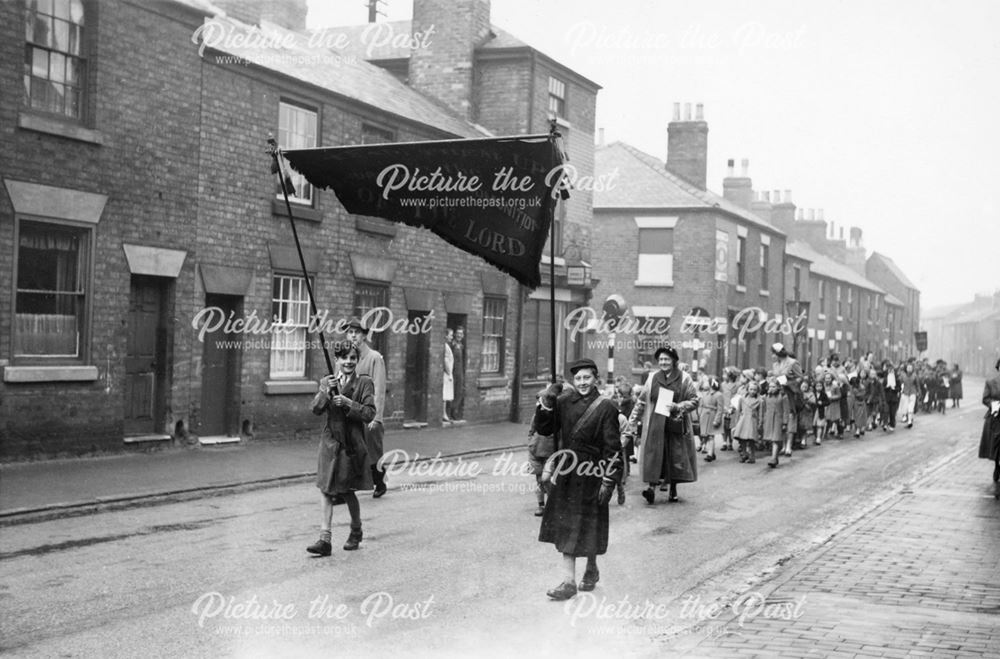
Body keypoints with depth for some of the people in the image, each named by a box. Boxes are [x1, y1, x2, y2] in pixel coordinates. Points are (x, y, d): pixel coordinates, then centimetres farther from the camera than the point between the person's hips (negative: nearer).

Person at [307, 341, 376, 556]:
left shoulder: (364, 383, -3)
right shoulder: (327, 382, 7)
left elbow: (369, 414, -9)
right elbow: (316, 409, -5)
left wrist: (348, 403, -21)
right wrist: (326, 391, -21)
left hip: (352, 444, -3)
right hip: (330, 443, 3)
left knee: (347, 491, 5)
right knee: (327, 490, -1)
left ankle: (356, 532, 28)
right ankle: (325, 539, 0)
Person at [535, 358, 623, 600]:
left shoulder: (605, 408, -10)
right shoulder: (564, 401, 2)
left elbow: (612, 448, -10)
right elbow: (542, 428, 2)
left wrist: (608, 481, -14)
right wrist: (546, 403, -12)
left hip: (590, 476, -4)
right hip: (564, 474, 4)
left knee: (587, 526, 8)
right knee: (565, 526, 5)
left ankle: (591, 569, 32)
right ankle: (568, 581, 12)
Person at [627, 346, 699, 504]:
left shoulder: (684, 379, 0)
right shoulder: (652, 378, 7)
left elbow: (694, 401, 0)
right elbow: (642, 401, 12)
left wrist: (678, 406, -15)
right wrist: (633, 420, 10)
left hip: (675, 425, -1)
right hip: (655, 424, 1)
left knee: (675, 455, 2)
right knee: (654, 454, -11)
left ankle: (673, 489, 14)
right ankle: (652, 486, -15)